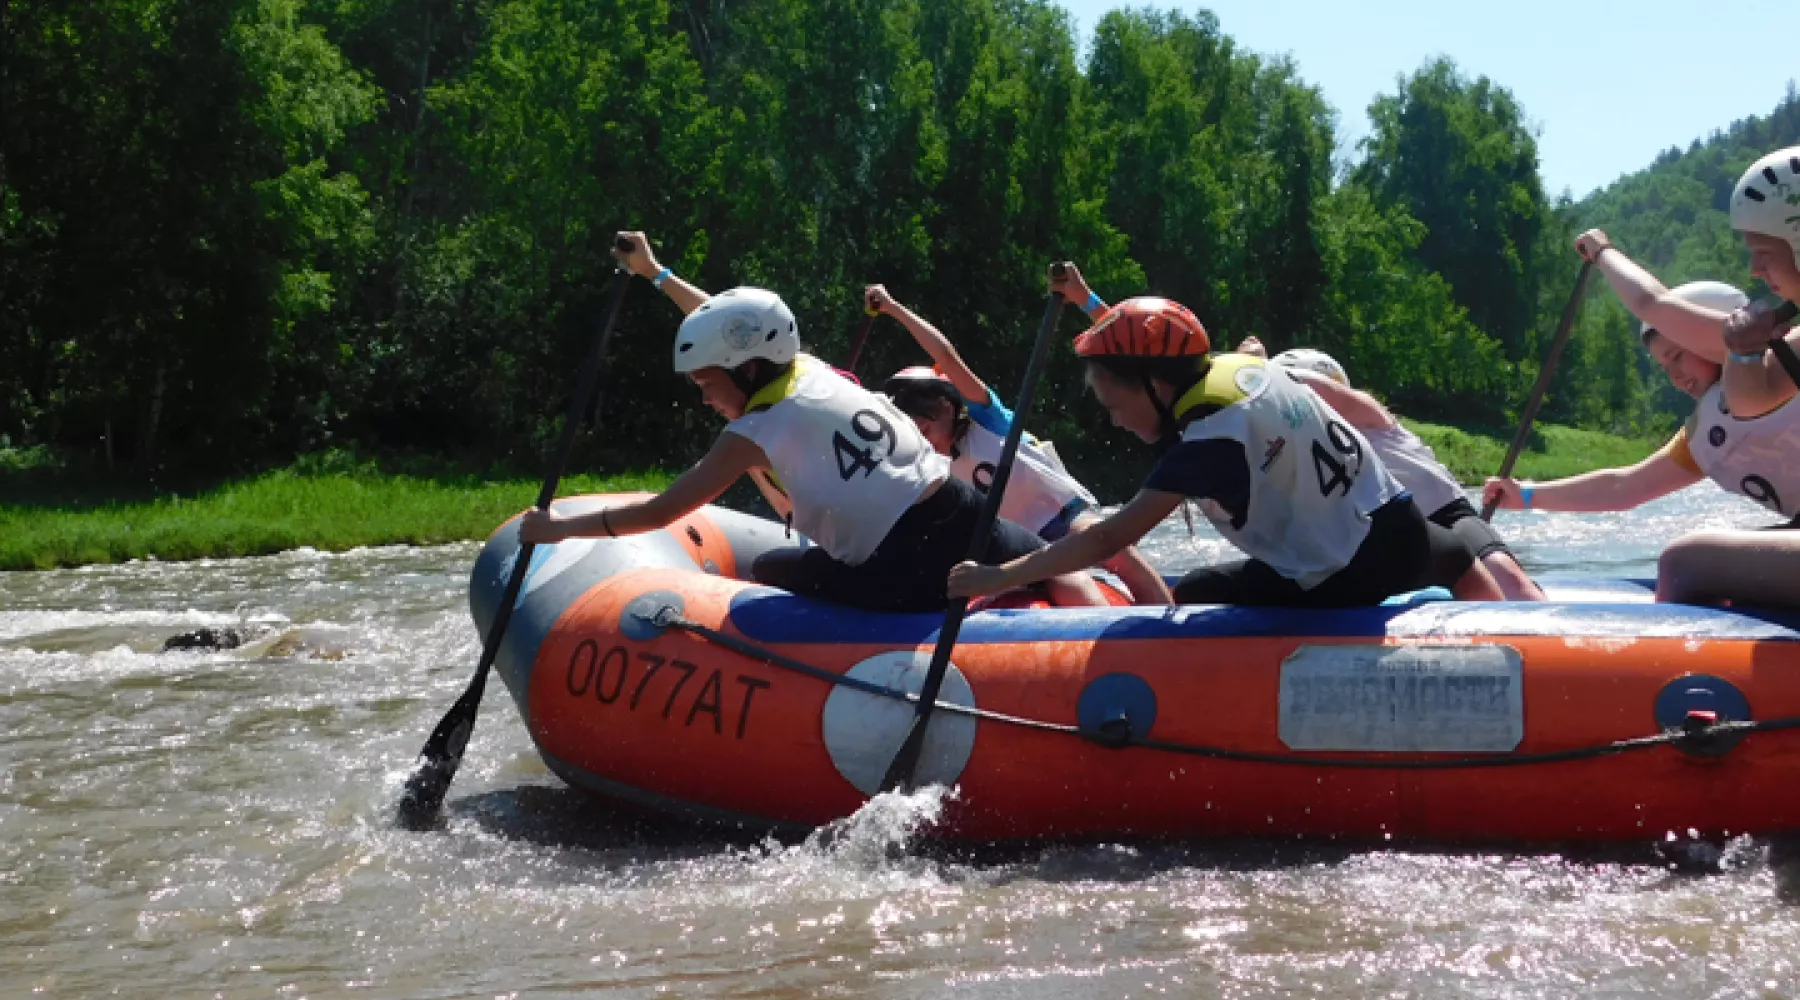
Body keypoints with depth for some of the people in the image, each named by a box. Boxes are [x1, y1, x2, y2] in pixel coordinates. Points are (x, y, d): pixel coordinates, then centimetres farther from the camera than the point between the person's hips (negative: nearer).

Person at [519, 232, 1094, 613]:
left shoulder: (758, 433, -5)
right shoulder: (813, 371, 13)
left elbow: (660, 514, -3)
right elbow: (735, 328, 31)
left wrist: (556, 529, 8)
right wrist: (656, 273, 43)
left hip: (906, 578, -6)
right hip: (969, 519, 6)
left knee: (768, 573, 14)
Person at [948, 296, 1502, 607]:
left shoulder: (1212, 435, -21)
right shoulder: (1244, 365, 0)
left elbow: (1109, 539, -23)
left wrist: (996, 578, -20)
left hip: (1346, 579, -8)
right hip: (1400, 529, 8)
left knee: (1196, 596, 4)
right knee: (1454, 555, 39)